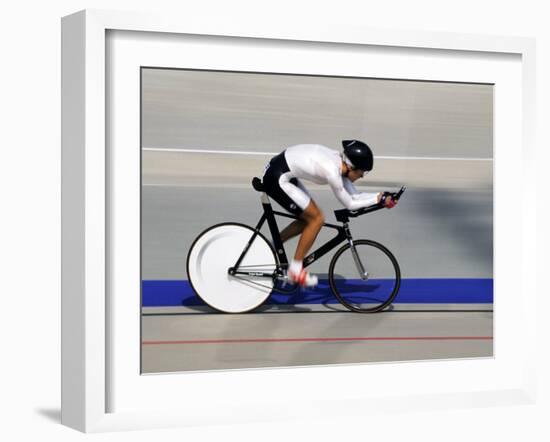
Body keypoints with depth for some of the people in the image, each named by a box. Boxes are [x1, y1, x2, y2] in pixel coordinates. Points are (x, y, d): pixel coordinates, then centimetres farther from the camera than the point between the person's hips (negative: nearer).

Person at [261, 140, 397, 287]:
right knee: (317, 219, -6)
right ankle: (295, 270, 3)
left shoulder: (339, 161, 3)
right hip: (277, 178, -10)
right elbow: (350, 204, -11)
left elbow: (354, 195, 9)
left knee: (309, 218, 14)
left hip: (284, 174, 10)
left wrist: (381, 197, 2)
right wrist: (378, 199, -5)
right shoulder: (332, 171, -24)